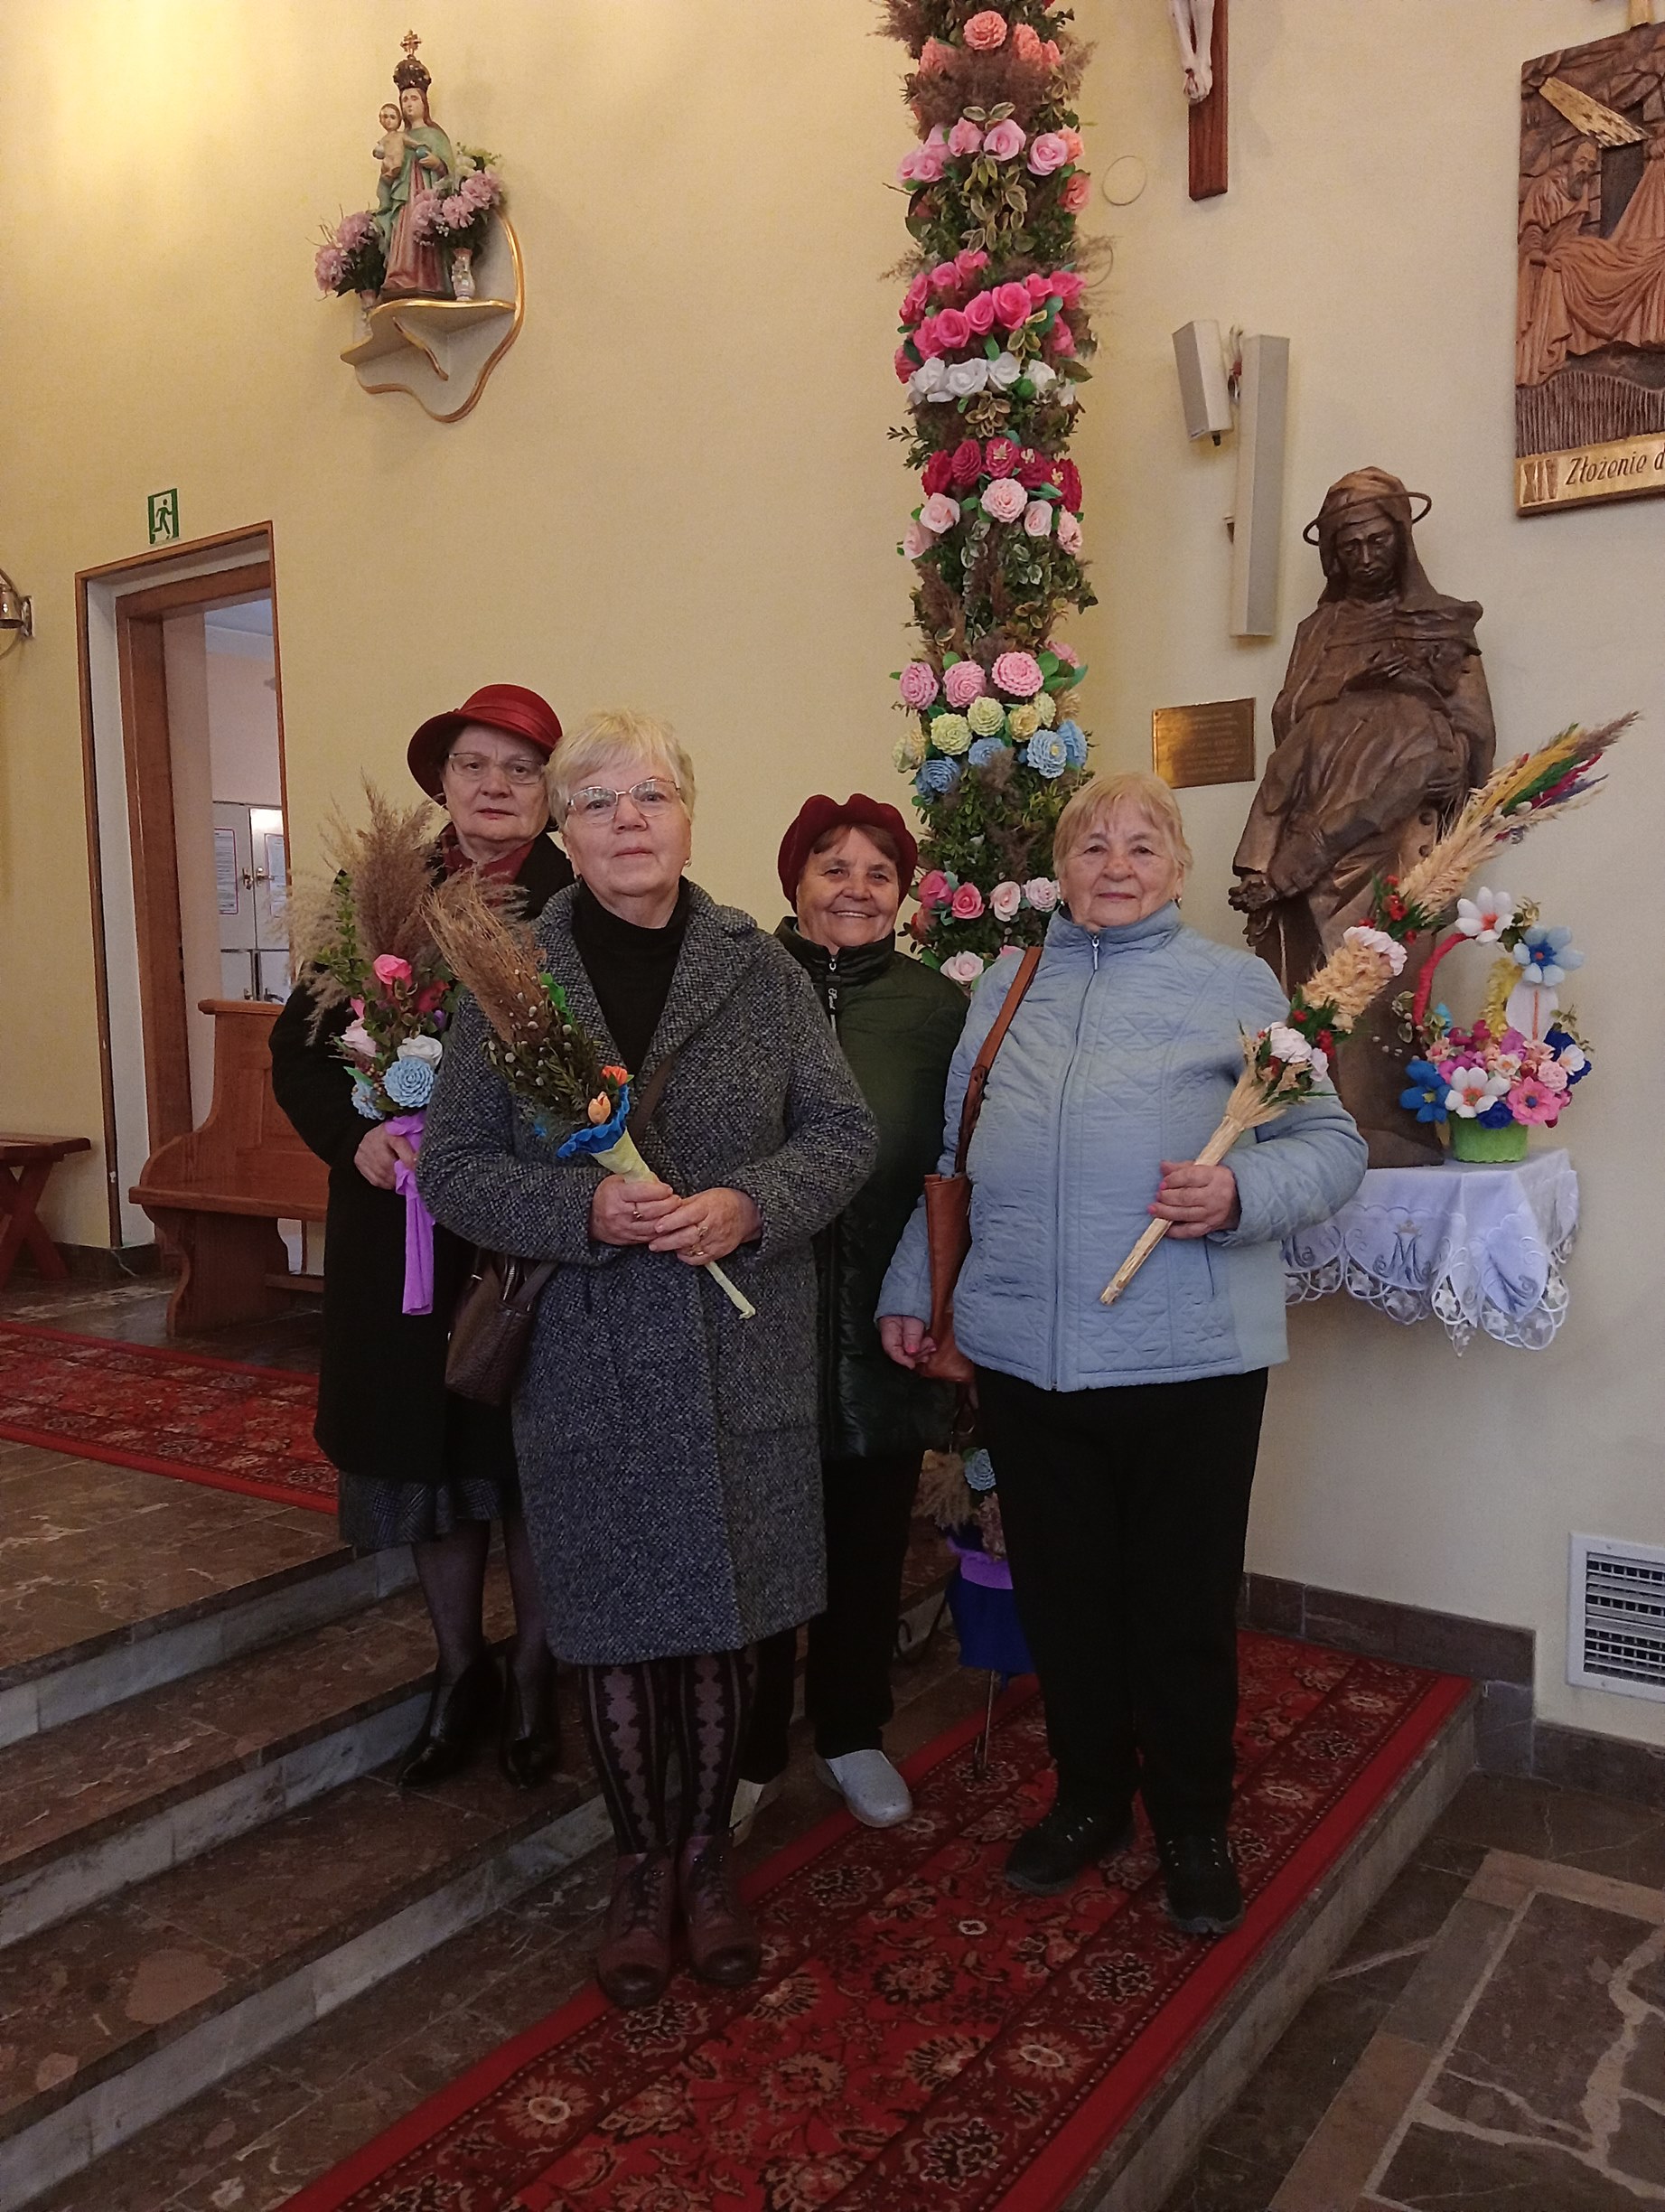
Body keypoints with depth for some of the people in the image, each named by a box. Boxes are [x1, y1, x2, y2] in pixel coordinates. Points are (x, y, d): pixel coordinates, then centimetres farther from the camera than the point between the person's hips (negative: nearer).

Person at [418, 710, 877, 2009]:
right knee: (616, 1620, 12)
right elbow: (454, 1167, -3)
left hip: (741, 1359, 1)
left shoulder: (763, 971, 1)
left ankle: (710, 1852, 36)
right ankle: (643, 1863, 34)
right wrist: (583, 1209, -19)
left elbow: (845, 1133, 1)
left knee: (723, 1612, 13)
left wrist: (752, 1204, -17)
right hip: (584, 1362, 0)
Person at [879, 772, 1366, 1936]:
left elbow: (1332, 1143, -1)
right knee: (1063, 1592, 14)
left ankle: (1193, 1825, 31)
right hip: (1023, 1352, 3)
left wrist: (1238, 1194, -20)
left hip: (1190, 1357, -3)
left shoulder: (1236, 983, 4)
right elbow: (948, 1154, 17)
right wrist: (908, 1288, 14)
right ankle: (1090, 1798, 36)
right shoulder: (1005, 990, 14)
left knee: (1183, 1603, 9)